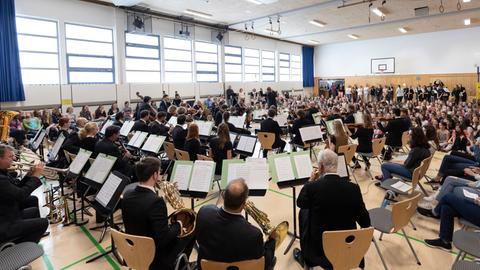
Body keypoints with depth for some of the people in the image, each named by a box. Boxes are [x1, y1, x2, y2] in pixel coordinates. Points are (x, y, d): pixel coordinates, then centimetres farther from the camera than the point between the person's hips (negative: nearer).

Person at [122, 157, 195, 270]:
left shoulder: (127, 195, -8)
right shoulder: (155, 201, -31)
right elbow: (164, 238, -28)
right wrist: (179, 224, -11)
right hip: (155, 259, -7)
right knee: (190, 232, 12)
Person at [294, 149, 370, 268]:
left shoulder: (312, 187, -20)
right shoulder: (353, 188, -12)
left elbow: (300, 203, 2)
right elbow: (365, 221, -2)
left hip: (319, 248, -3)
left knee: (304, 212, 22)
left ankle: (305, 256, 33)